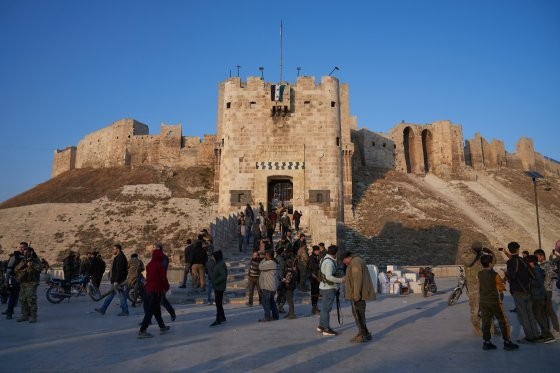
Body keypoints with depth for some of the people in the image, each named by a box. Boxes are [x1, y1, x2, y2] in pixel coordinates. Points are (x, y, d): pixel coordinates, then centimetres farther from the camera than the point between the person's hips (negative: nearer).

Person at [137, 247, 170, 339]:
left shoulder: (149, 265, 8)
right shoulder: (159, 265, -14)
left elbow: (148, 277, 16)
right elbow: (163, 278, -12)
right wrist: (166, 287, 5)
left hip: (149, 289, 8)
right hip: (157, 290, -8)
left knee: (156, 309, 17)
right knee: (150, 311, -6)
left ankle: (162, 327, 28)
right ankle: (142, 331, -7)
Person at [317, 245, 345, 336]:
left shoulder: (325, 259, 10)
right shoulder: (329, 262, -21)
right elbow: (329, 276, -29)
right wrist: (340, 280, -23)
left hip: (325, 287, 10)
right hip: (329, 288, -10)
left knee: (324, 308, 18)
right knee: (326, 308, -1)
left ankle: (321, 326, 28)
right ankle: (326, 329, 7)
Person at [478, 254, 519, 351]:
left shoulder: (480, 274, 2)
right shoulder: (494, 275, -13)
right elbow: (502, 284, -1)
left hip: (482, 301, 5)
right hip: (494, 301, -5)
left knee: (486, 321, 9)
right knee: (503, 321, 7)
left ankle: (486, 342, 12)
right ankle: (507, 342, 11)